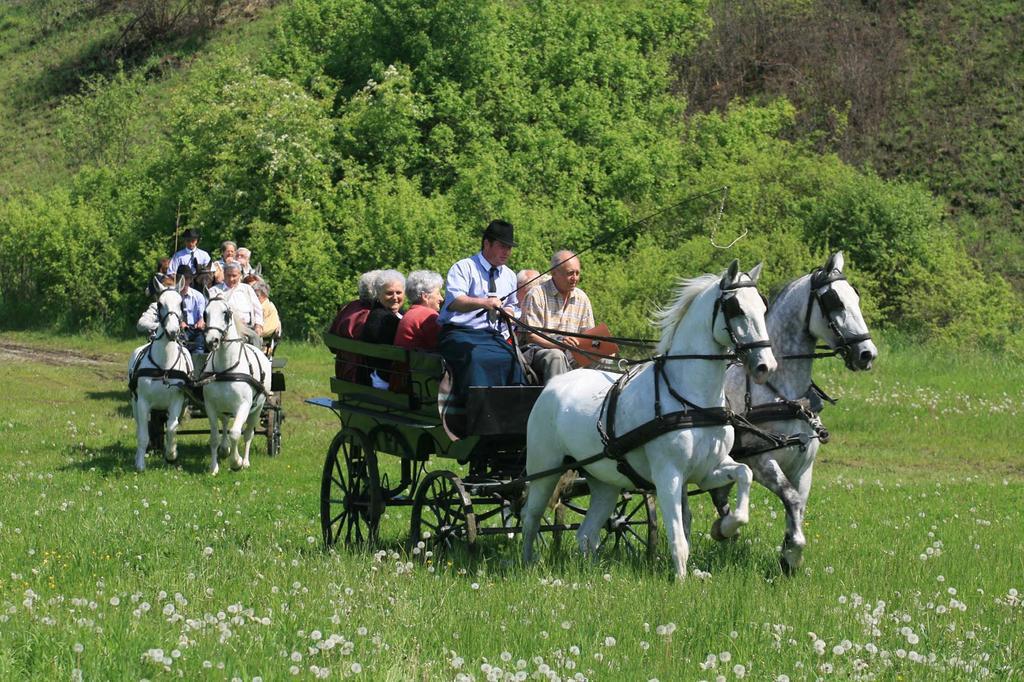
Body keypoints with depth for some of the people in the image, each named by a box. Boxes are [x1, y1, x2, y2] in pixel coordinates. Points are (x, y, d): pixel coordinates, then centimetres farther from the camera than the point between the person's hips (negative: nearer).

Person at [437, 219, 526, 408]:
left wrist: (510, 313, 11)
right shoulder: (464, 268, 1)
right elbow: (454, 302, -17)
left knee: (513, 359, -27)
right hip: (461, 334, -5)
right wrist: (484, 302, -35)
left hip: (494, 337, 5)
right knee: (474, 358, -38)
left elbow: (514, 307, 38)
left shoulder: (509, 276, 22)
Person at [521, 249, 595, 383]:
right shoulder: (537, 295, -4)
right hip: (538, 351, -5)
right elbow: (530, 336, -12)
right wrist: (558, 343, -30)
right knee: (556, 356, -39)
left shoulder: (582, 298, 15)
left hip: (571, 354, 5)